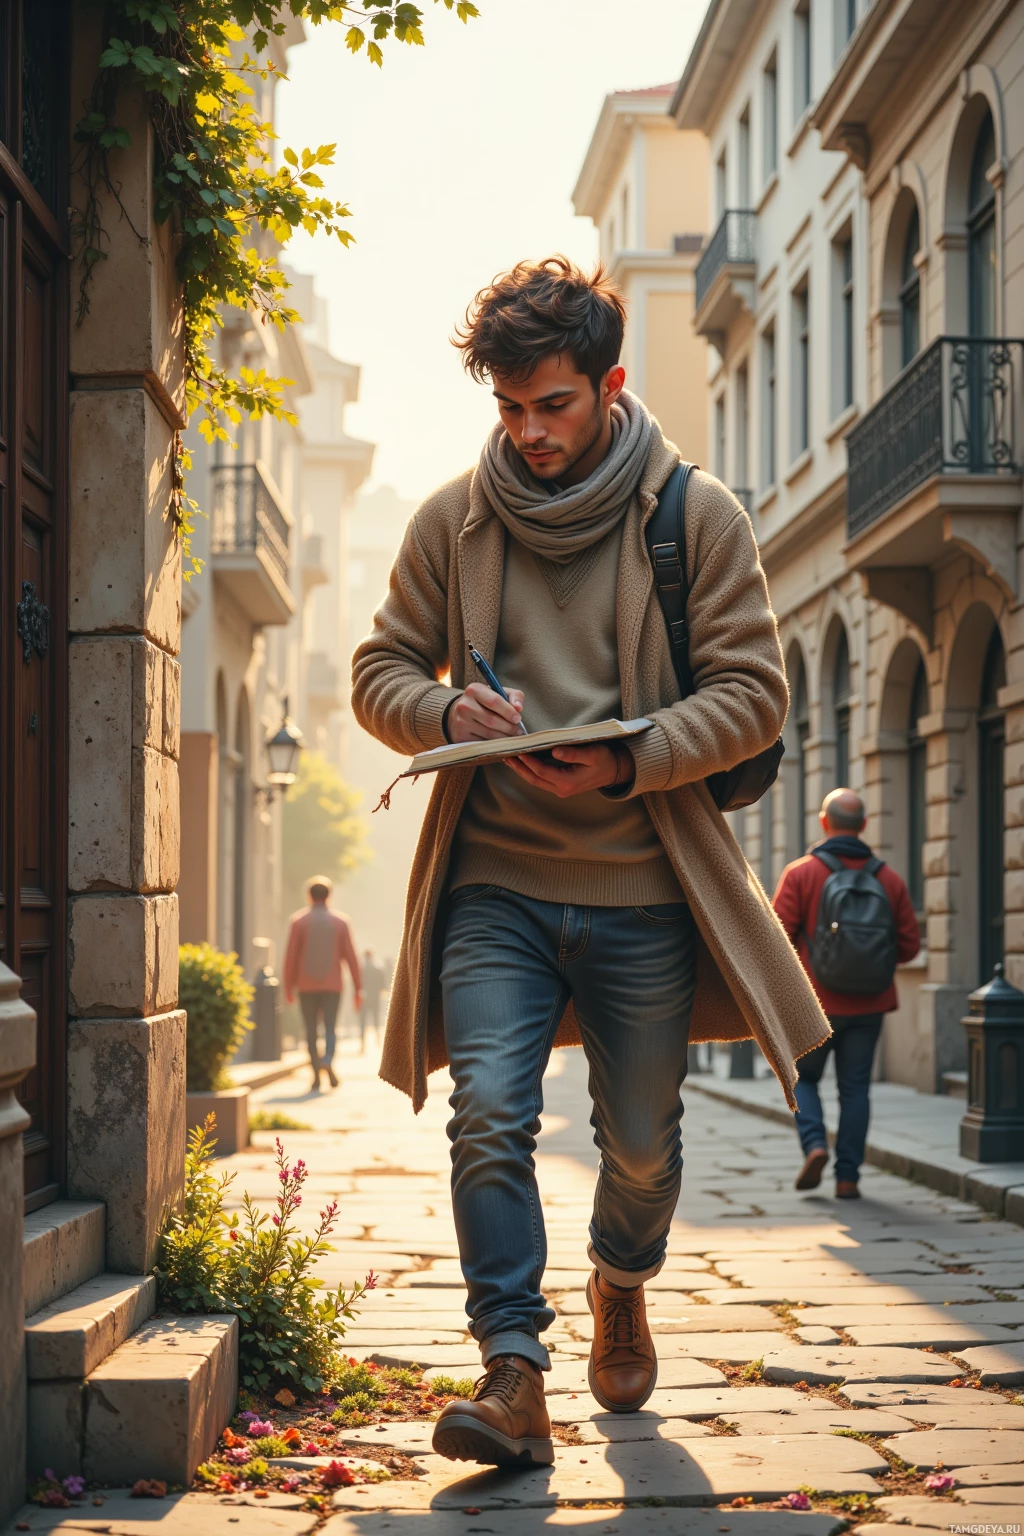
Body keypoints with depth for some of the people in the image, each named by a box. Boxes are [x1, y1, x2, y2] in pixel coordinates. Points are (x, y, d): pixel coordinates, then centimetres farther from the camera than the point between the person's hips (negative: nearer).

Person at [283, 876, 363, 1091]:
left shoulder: (298, 921, -1)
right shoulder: (341, 922, 2)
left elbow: (291, 955, -4)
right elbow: (351, 956, -1)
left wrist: (288, 986, 3)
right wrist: (358, 988, 2)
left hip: (307, 986, -1)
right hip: (332, 985, 1)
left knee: (311, 1031, 6)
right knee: (330, 1029, 3)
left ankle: (316, 1076, 0)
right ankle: (328, 1060, -25)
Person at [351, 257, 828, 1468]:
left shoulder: (697, 516, -2)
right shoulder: (451, 519, 4)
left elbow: (753, 690, -4)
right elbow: (380, 673, 10)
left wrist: (627, 761, -19)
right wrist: (446, 710, -14)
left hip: (642, 889, -1)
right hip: (493, 882, 1)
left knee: (641, 1142, 12)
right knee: (488, 1118, -16)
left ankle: (621, 1286, 43)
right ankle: (514, 1375, -10)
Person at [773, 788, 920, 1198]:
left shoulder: (800, 873, -8)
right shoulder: (889, 879, 0)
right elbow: (909, 946, 2)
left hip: (814, 1002, -2)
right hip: (867, 1006, 2)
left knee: (802, 1078, 16)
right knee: (855, 1088, 10)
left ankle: (814, 1145, -5)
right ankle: (848, 1176, 7)